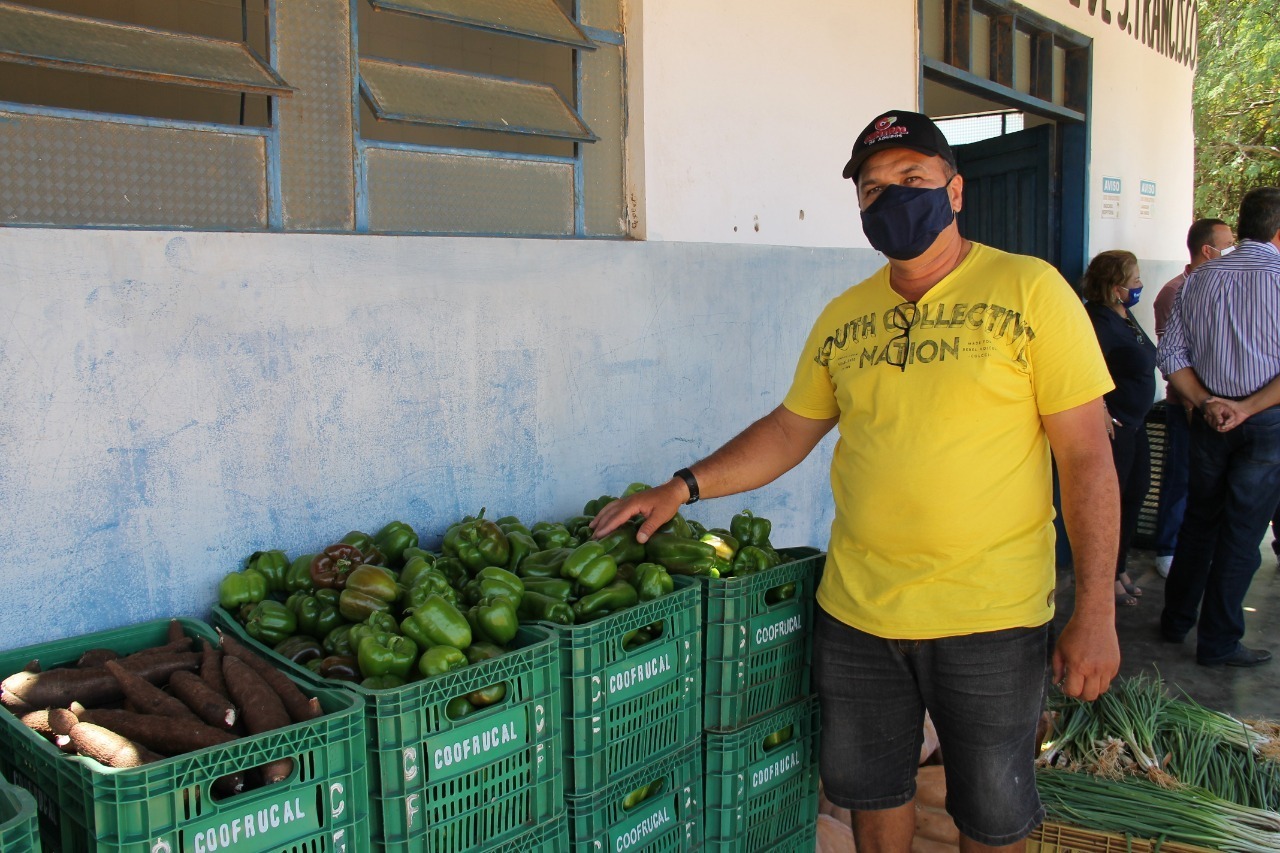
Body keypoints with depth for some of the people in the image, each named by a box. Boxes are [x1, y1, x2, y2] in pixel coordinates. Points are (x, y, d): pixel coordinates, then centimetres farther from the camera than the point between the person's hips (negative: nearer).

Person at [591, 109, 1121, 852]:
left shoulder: (1029, 291, -7)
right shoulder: (843, 318, 5)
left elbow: (1088, 458, -8)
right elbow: (789, 430, 13)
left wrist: (1096, 612, -12)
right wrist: (684, 487, 2)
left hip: (991, 619, -3)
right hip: (856, 609, 4)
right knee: (871, 793, 19)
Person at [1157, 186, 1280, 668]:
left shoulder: (1199, 279, 3)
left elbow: (1171, 355, 1)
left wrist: (1207, 403, -3)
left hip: (1210, 419, 4)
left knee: (1199, 521, 17)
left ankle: (1176, 620, 27)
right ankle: (1218, 642, 11)